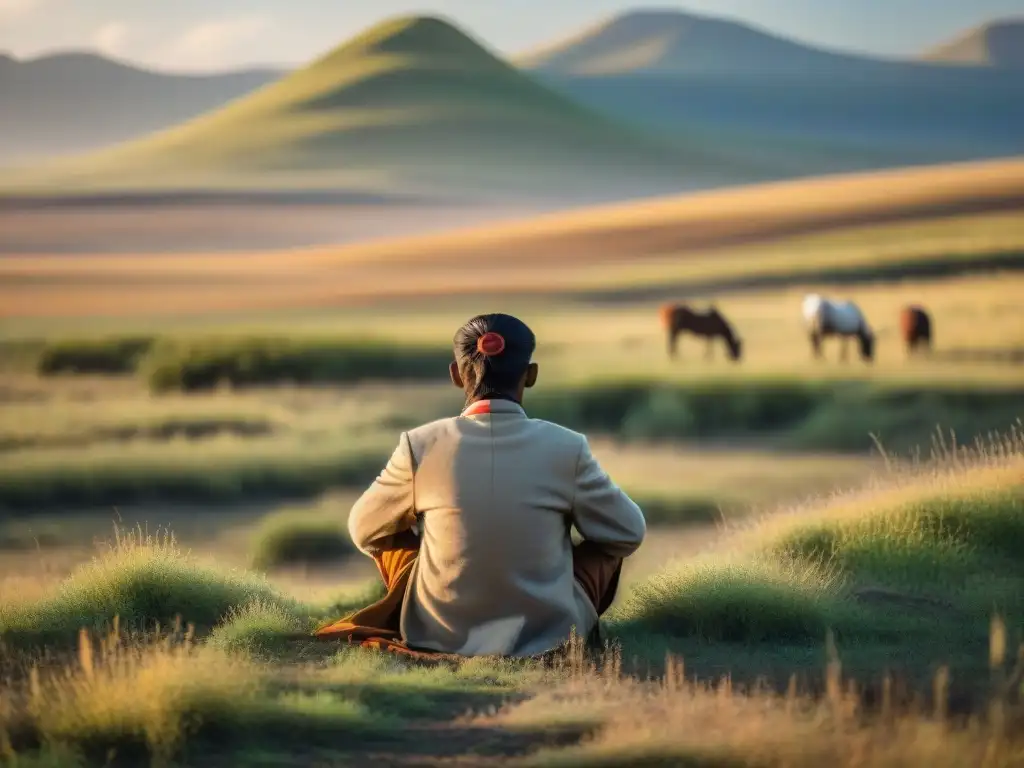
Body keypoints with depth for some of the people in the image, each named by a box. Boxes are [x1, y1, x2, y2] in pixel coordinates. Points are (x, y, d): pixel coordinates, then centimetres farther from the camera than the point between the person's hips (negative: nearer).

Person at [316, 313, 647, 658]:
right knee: (609, 539, 22)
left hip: (440, 636, 1)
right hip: (548, 635, 0)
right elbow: (629, 533, 1)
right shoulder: (566, 448, -13)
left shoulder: (421, 446, -12)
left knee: (392, 530, 25)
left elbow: (363, 530, 4)